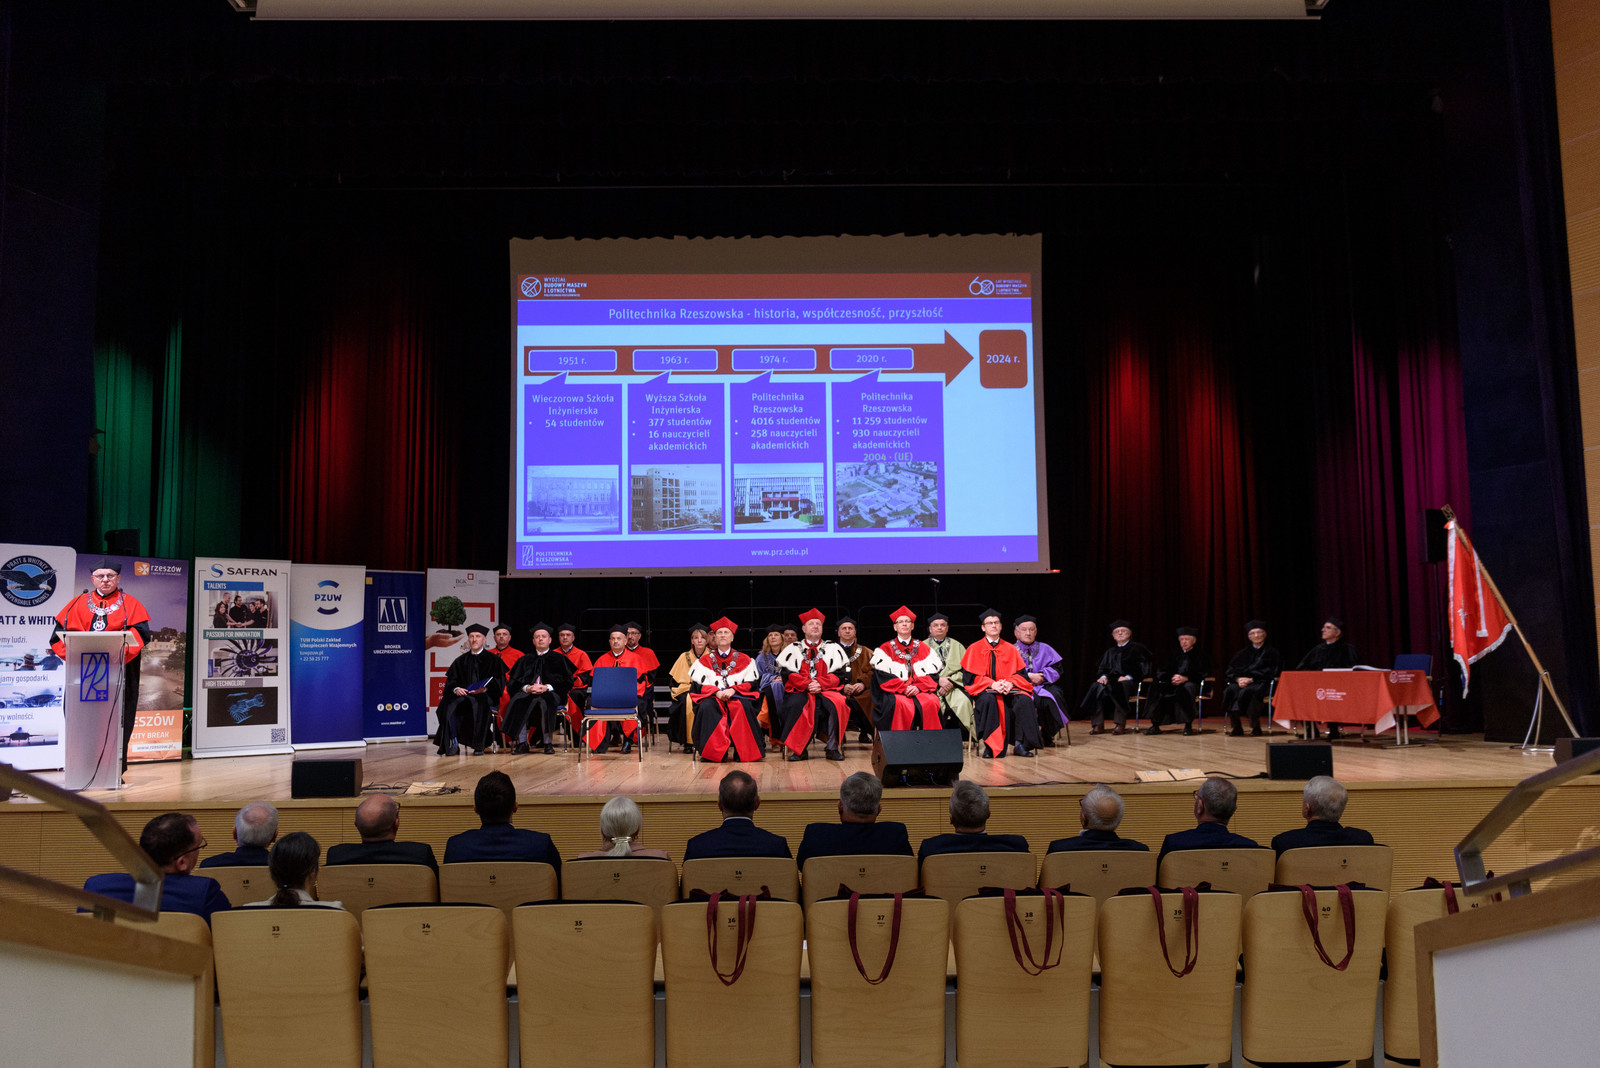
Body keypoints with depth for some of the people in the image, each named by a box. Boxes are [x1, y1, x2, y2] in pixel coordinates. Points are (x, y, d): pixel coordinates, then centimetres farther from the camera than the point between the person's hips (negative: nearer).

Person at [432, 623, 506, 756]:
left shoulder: (493, 659, 11)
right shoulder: (460, 661, 21)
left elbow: (499, 681, 2)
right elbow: (451, 680, 12)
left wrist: (484, 689, -17)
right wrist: (456, 689, -11)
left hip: (485, 696, -3)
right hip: (462, 694, 3)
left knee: (478, 704, -38)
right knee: (448, 705, -30)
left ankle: (479, 745, -27)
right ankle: (453, 743, -27)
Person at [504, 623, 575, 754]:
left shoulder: (559, 659, 14)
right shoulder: (525, 659, 21)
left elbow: (567, 682, 2)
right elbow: (514, 682, 12)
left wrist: (547, 687, -13)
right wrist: (527, 688, -10)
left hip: (551, 693, -2)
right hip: (527, 693, 2)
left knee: (546, 700, -38)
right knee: (517, 701, -32)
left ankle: (548, 742, -33)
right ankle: (522, 742, -29)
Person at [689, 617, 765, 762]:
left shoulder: (744, 660, 12)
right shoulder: (705, 660, 14)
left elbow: (750, 684, 5)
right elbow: (699, 685, 5)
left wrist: (733, 690, -14)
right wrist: (717, 692, -14)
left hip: (737, 696, 0)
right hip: (712, 697, 1)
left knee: (744, 707, -35)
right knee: (706, 707, -34)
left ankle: (744, 751, -27)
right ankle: (713, 752, -31)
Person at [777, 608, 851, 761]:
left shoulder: (833, 649, 18)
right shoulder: (793, 649, 17)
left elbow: (841, 674, 6)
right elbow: (786, 674, 4)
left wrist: (821, 684, -10)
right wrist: (807, 684, -12)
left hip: (826, 690, 1)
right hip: (800, 691, 0)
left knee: (838, 703, -33)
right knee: (794, 704, -35)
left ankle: (832, 747, -26)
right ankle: (797, 749, -27)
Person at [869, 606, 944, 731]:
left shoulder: (924, 648, 19)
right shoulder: (885, 649, 13)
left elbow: (933, 674, 9)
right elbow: (882, 676, 1)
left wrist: (918, 687, -10)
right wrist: (903, 688, -13)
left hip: (921, 690, 2)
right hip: (895, 692, -2)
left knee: (930, 703, -31)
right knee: (901, 704, -36)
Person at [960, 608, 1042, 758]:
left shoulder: (1010, 649, 15)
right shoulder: (974, 649, 7)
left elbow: (1020, 674, 9)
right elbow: (970, 676, -2)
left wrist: (1011, 683, -15)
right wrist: (992, 684, -17)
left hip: (1009, 690, 2)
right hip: (985, 690, -2)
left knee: (1024, 700, -29)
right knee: (988, 699, -37)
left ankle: (1020, 744, -24)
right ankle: (989, 745, -32)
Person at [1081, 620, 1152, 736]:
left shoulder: (1137, 648, 11)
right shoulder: (1110, 652, 27)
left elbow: (1142, 666, -1)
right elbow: (1103, 668, 21)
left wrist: (1128, 677, -15)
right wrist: (1103, 676, -4)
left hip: (1131, 682, -5)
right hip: (1113, 680, 5)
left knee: (1118, 687, -40)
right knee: (1096, 687, -28)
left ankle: (1121, 725, -37)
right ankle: (1098, 724, -31)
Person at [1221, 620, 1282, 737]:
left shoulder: (1271, 652, 12)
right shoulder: (1243, 653, 22)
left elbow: (1271, 672, -1)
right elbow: (1230, 670, 13)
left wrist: (1251, 679, -12)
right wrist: (1238, 679, -10)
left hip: (1260, 683, -3)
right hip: (1242, 682, 3)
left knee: (1246, 692, -38)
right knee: (1230, 691, -32)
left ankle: (1255, 727, -25)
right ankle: (1235, 727, -28)